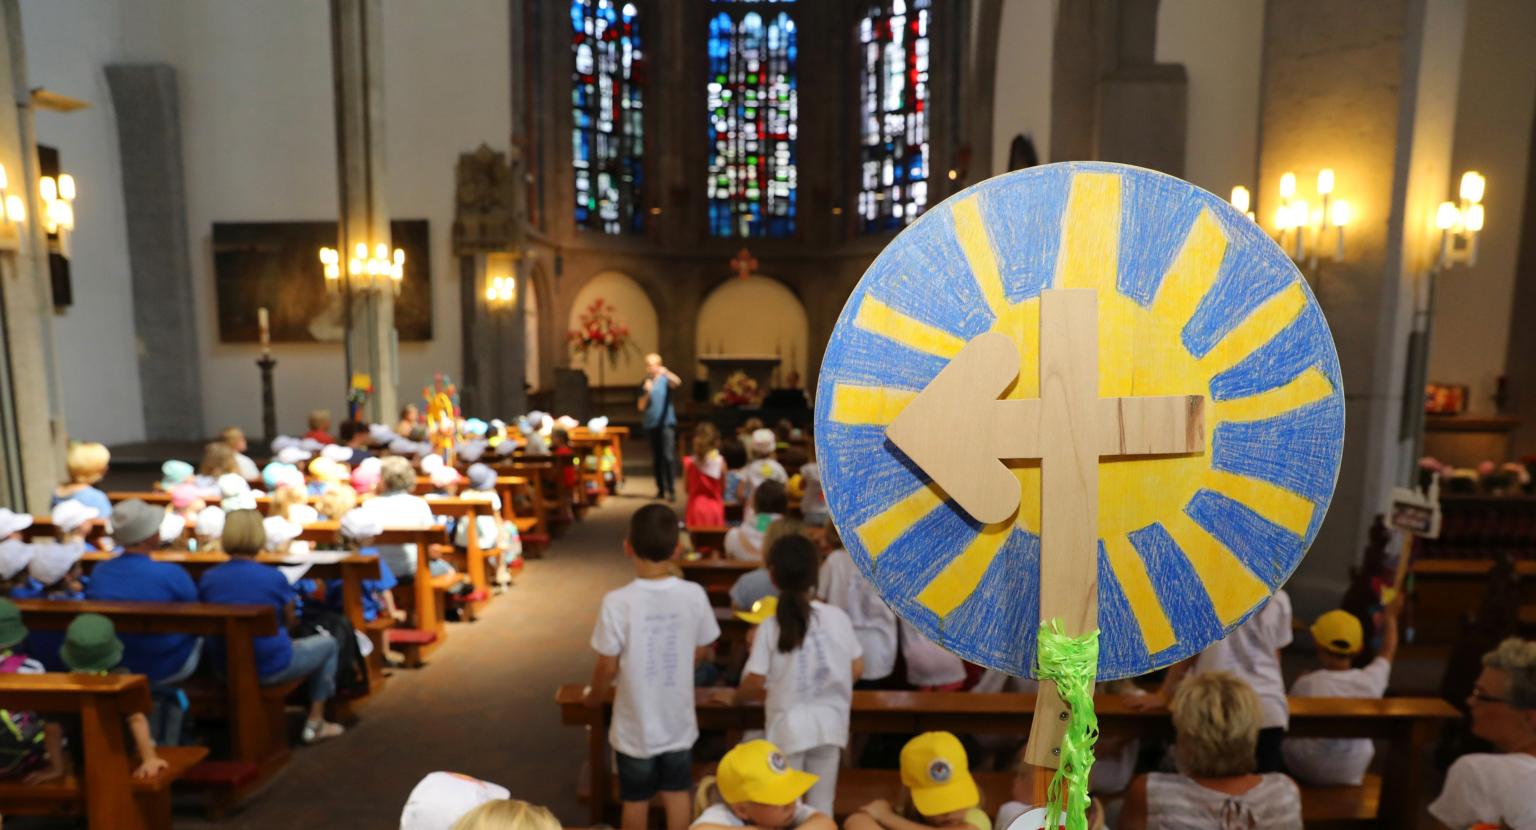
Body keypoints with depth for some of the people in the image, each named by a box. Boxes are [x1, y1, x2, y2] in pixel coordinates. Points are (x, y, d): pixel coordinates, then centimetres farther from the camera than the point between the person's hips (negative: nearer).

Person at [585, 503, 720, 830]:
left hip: (636, 723, -2)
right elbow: (698, 654, -1)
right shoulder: (694, 595, -15)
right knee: (677, 793, 21)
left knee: (635, 800, 18)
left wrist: (593, 697, 9)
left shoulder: (617, 602, -23)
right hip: (678, 719, 2)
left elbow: (607, 667, -13)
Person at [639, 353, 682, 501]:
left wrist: (666, 372, -41)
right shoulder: (645, 384, 8)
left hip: (666, 423, -4)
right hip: (650, 425, 4)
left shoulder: (665, 380, -2)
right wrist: (647, 393, -10)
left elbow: (678, 382, -24)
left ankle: (671, 490, -9)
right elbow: (641, 407, 6)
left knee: (668, 457, -12)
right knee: (656, 459, 9)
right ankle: (661, 489, 18)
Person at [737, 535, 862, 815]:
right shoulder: (837, 617, -6)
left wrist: (736, 696, 10)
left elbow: (756, 682, -12)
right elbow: (857, 670, 1)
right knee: (821, 806, 15)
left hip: (789, 726, -2)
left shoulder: (770, 626, -14)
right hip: (829, 724, 2)